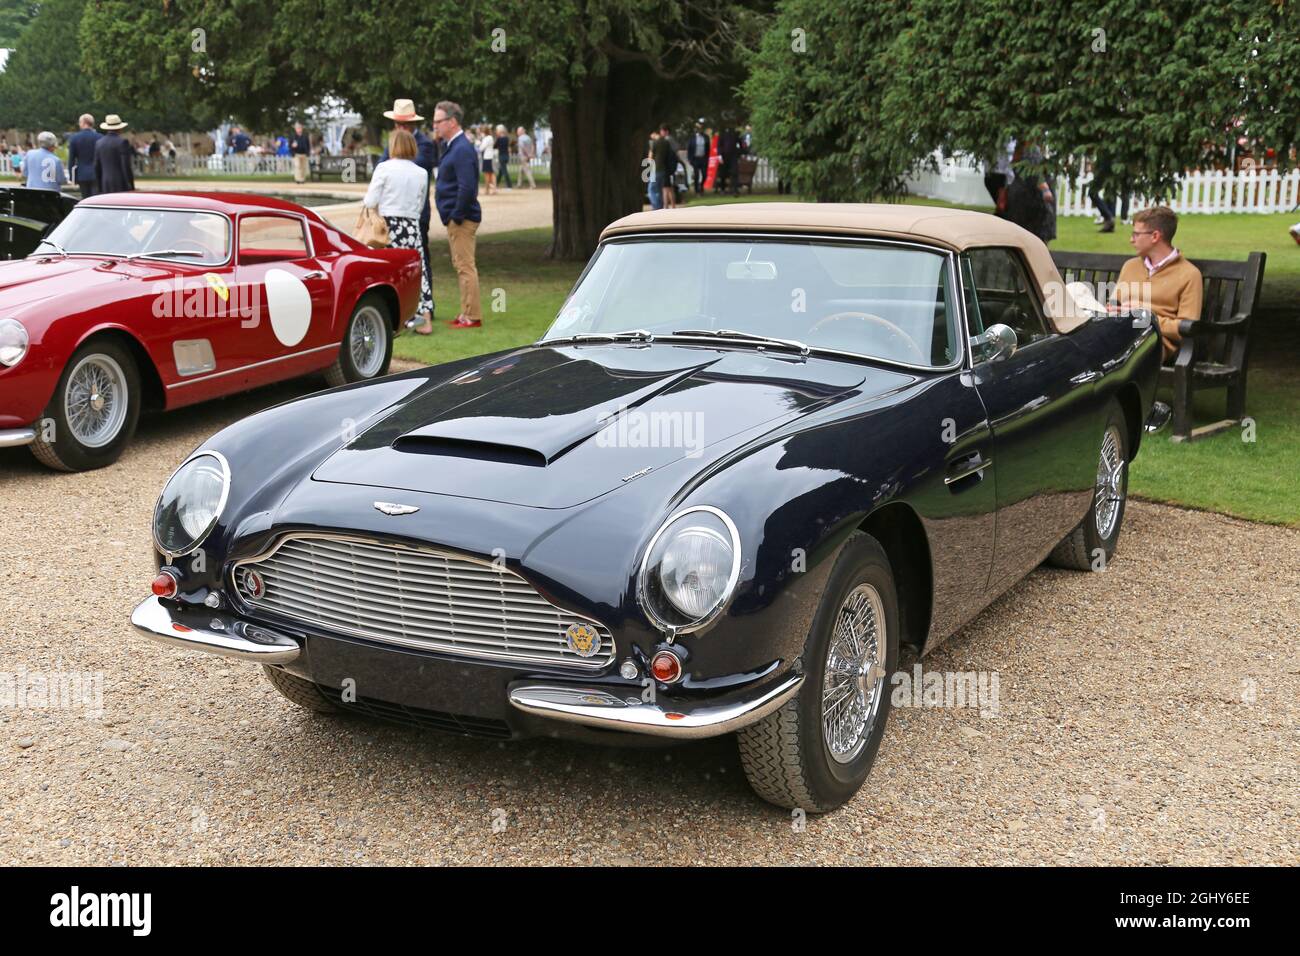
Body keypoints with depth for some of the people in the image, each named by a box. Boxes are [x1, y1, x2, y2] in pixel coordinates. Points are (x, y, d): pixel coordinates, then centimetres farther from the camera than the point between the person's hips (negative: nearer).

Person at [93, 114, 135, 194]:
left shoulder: (99, 143, 11)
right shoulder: (122, 142, -9)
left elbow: (97, 167, 14)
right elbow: (126, 166, -13)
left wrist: (99, 188, 20)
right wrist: (131, 186, -9)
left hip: (105, 184, 6)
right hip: (121, 184, -6)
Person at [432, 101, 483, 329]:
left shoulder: (462, 149, -18)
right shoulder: (452, 146, 14)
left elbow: (467, 188, -25)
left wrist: (457, 215, -19)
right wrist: (452, 216, 14)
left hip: (462, 220, -10)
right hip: (455, 218, 10)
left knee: (465, 267, -5)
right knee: (461, 266, 15)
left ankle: (472, 317, 0)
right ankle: (467, 313, 23)